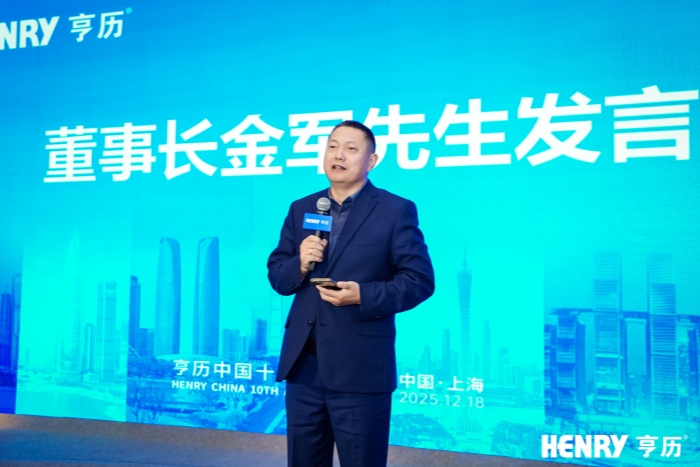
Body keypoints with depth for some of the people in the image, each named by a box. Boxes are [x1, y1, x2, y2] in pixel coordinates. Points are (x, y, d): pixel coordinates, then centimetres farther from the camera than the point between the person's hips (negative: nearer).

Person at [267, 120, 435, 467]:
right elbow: (276, 274, 12)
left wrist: (364, 296, -21)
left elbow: (420, 279, -7)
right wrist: (300, 264, -11)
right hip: (302, 363, 5)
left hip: (361, 366, -5)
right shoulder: (301, 209, 12)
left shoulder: (396, 210, -3)